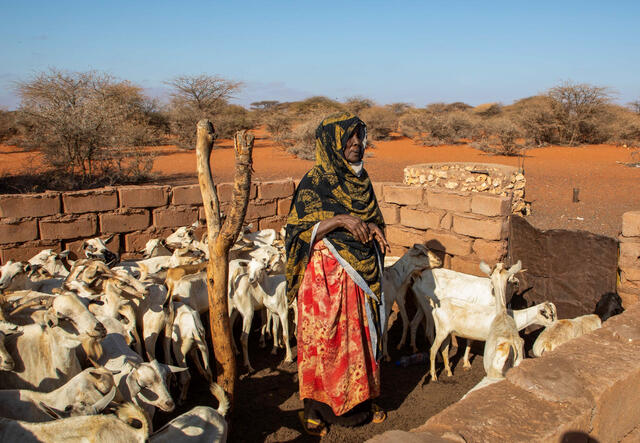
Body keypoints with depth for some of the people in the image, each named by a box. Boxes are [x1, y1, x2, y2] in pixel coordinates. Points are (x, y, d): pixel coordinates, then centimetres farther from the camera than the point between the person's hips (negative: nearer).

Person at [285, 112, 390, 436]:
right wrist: (340, 219, -27)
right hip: (328, 276, -6)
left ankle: (358, 402, 34)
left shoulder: (360, 179, 8)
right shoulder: (314, 182, -11)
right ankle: (318, 409, 23)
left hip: (362, 274, 6)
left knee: (360, 337, 15)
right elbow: (300, 231, -16)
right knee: (326, 340, 4)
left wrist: (372, 227, -6)